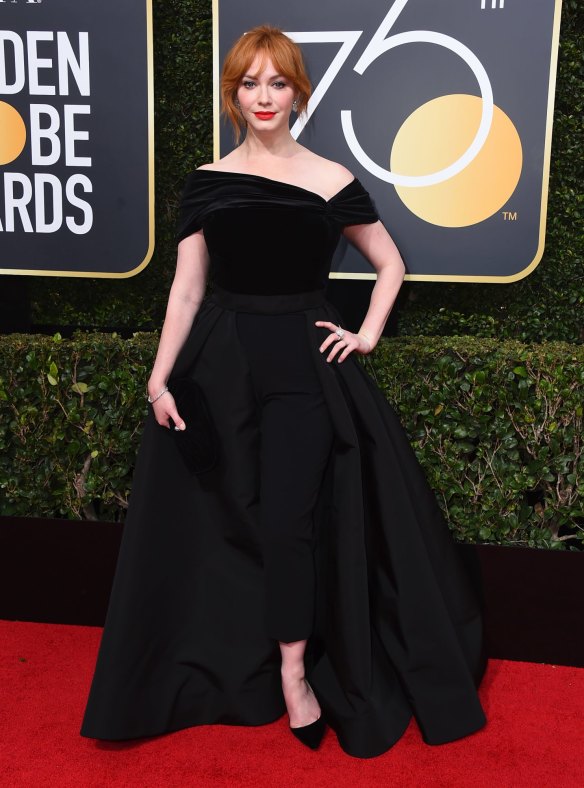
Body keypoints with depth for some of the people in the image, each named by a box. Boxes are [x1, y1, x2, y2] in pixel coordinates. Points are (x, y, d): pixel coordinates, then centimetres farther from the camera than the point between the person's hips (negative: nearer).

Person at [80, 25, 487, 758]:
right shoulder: (207, 182, 5)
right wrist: (160, 376, -3)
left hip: (304, 362, -2)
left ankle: (295, 672, 14)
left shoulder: (331, 181, 1)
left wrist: (368, 334, 0)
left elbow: (390, 264, 11)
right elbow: (186, 288, 3)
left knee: (290, 519, -5)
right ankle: (222, 662, 30)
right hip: (221, 362, 2)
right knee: (218, 519, 7)